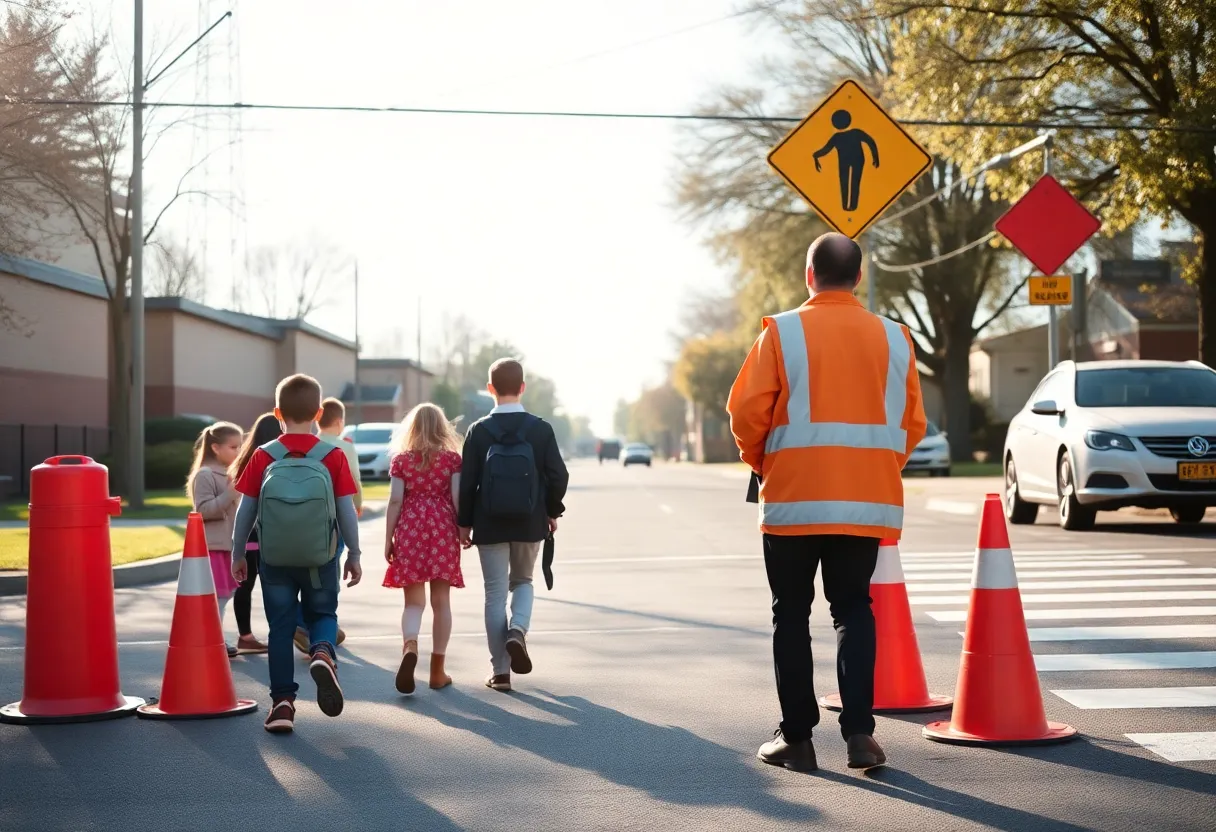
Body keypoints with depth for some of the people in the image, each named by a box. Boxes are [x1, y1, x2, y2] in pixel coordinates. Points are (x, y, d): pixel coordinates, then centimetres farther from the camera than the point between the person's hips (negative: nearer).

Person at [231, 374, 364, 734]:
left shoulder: (263, 457, -4)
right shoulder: (333, 456, -6)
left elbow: (245, 511, -1)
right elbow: (347, 511, -4)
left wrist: (238, 554, 11)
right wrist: (354, 555, 7)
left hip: (274, 559, 0)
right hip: (320, 559, 0)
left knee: (281, 627, 9)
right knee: (323, 614, 18)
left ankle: (282, 702, 5)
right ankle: (323, 653, -14)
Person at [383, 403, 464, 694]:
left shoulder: (401, 460, 3)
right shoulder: (452, 458, 2)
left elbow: (395, 500, -1)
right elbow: (457, 498, -3)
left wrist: (388, 539, 3)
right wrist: (464, 530, 6)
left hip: (410, 531, 0)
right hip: (443, 531, 0)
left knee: (414, 602, 4)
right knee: (441, 602, 7)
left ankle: (410, 646, -27)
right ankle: (438, 672, 10)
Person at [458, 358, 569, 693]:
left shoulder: (478, 431, -6)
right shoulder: (541, 429, -5)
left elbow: (467, 482, -6)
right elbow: (558, 476, -4)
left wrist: (464, 524, 4)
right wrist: (552, 511, 12)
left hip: (490, 526, -1)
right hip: (530, 524, 1)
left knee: (495, 593, 7)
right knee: (522, 581, 22)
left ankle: (500, 671, 7)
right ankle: (518, 631, -6)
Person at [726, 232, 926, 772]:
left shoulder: (782, 332, -5)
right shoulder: (893, 337, 3)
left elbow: (747, 412, -7)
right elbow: (912, 423, 6)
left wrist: (761, 464, 10)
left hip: (793, 500, -2)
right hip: (868, 503, 2)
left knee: (792, 613, 9)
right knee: (854, 607, 13)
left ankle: (796, 737, 10)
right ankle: (859, 731, 1)